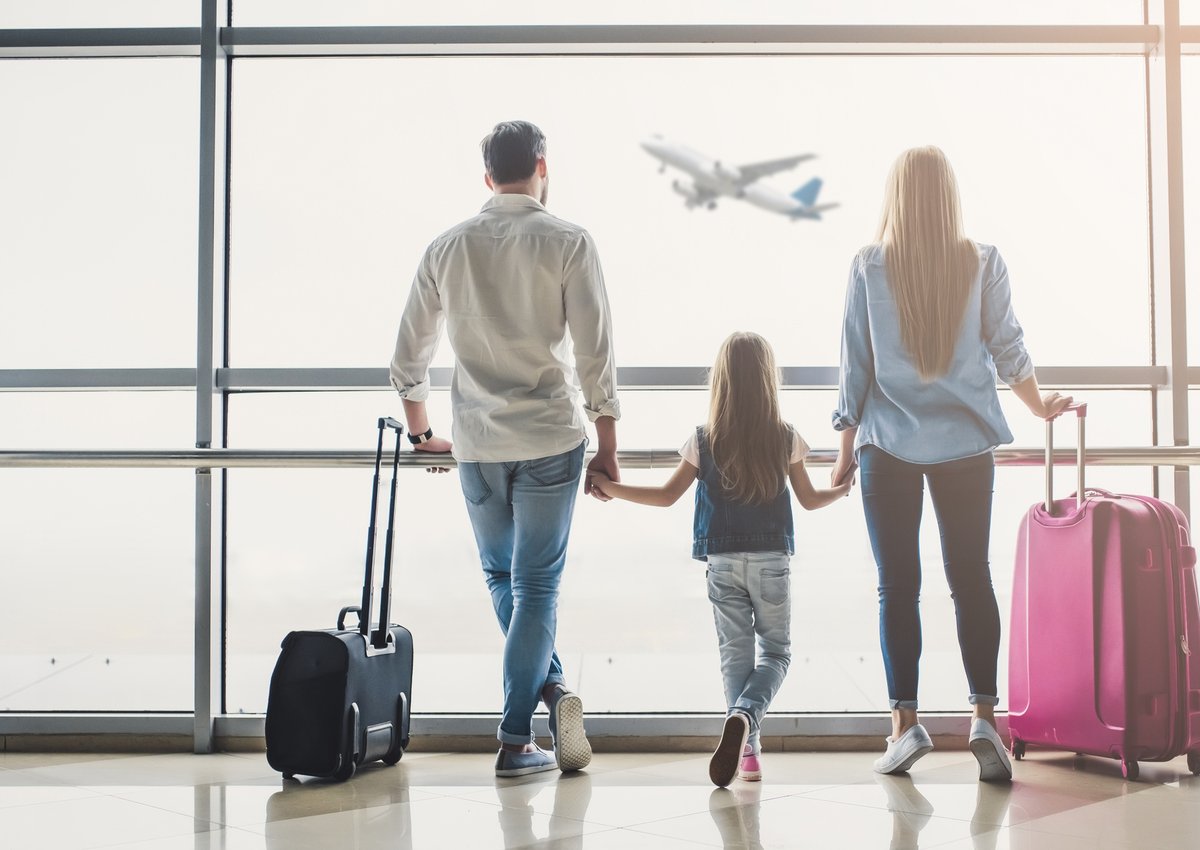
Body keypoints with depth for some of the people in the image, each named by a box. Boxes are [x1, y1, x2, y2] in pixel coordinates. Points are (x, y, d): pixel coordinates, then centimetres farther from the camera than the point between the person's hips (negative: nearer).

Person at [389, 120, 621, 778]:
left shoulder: (446, 248, 5)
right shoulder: (568, 243, -5)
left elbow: (407, 357, 10)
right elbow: (595, 356, -8)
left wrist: (421, 433, 24)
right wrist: (607, 449, 0)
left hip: (476, 444, 2)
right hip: (550, 439, -2)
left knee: (501, 576, 20)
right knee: (536, 584, 4)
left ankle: (552, 686, 5)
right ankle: (515, 741, 3)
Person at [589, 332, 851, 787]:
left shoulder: (703, 441, -5)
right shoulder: (786, 438, -3)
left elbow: (666, 496, -1)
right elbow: (809, 500, 7)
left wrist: (612, 488, 10)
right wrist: (844, 488, 28)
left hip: (723, 561, 1)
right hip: (771, 560, 0)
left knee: (735, 654, 9)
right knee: (776, 651, 10)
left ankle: (747, 749, 6)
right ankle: (744, 715, -17)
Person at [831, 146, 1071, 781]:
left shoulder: (869, 267, -2)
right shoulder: (983, 264, 1)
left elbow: (854, 364, 0)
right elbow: (1008, 349, 7)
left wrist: (847, 447, 8)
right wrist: (1041, 407, 25)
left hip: (889, 443, -1)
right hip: (966, 442, 1)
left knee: (897, 584, 2)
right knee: (972, 577, 5)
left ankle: (906, 722, 1)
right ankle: (984, 716, 1)